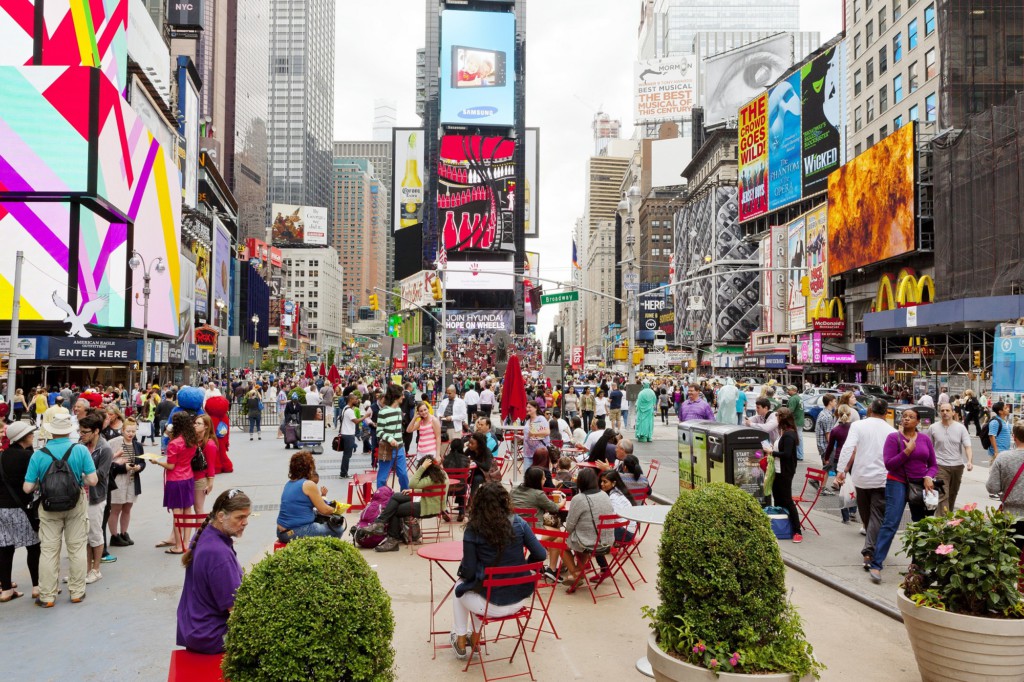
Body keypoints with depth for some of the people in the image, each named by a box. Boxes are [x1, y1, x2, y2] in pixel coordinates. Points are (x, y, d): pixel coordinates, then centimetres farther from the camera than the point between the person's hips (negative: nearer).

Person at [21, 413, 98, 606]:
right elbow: (93, 480, -14)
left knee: (48, 550, 10)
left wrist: (40, 484, 12)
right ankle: (77, 592, 19)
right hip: (76, 504, 0)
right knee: (77, 548, 11)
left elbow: (27, 488, -10)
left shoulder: (39, 455, -10)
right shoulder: (81, 450, -12)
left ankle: (46, 596, 17)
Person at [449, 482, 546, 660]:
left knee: (460, 585, 30)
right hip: (520, 599, 4)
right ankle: (475, 637, 45)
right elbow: (541, 555, -6)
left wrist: (462, 570, 12)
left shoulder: (473, 530, -13)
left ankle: (460, 641, 37)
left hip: (491, 604, -4)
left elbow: (468, 572, -11)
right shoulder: (518, 524, -6)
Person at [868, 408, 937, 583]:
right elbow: (889, 464, -11)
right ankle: (876, 565, -14)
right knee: (890, 524, -13)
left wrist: (929, 477, -10)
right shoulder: (893, 437, -5)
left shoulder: (925, 439, 5)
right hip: (898, 483, -4)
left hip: (920, 486, 4)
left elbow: (933, 465, 10)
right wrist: (907, 451, -20)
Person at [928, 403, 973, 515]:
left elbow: (967, 446, -6)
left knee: (953, 494, 16)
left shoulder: (961, 428, 1)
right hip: (940, 466, -2)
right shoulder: (933, 428, 0)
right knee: (942, 495, -12)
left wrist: (969, 461, -22)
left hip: (957, 466, 2)